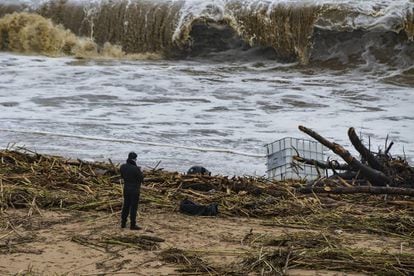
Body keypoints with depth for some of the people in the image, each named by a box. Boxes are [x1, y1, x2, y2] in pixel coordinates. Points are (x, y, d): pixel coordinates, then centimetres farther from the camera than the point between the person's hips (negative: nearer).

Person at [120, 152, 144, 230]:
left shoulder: (123, 167, -5)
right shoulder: (136, 169, -23)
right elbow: (141, 179, -14)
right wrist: (140, 172, 5)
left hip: (126, 189, 6)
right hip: (134, 190, -6)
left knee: (126, 206, 17)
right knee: (133, 207, 2)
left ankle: (123, 223, 23)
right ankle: (133, 225, 6)